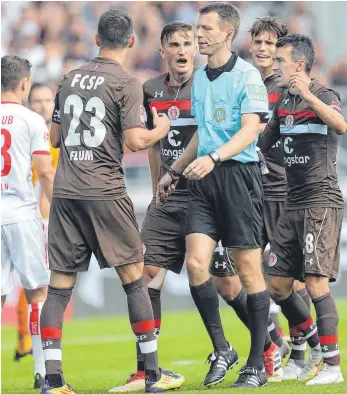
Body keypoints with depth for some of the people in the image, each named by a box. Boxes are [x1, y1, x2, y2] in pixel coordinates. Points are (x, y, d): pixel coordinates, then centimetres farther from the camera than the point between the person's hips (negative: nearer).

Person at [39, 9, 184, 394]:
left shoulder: (70, 78, 13)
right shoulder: (126, 84, -4)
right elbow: (135, 141, -11)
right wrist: (160, 130, 8)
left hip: (64, 192, 5)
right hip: (104, 190, -5)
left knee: (59, 284, 3)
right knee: (134, 277, 5)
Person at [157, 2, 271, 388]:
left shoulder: (246, 75, -7)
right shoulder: (199, 78, 16)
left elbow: (249, 131, -16)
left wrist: (213, 158, -29)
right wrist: (173, 172, 30)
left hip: (238, 174, -6)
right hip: (202, 182, 7)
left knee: (248, 269, -3)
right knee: (195, 262, -7)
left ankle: (257, 365, 3)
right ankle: (220, 348, 7)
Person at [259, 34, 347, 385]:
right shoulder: (284, 101, 13)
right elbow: (264, 141, 25)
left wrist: (308, 95, -39)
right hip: (293, 204, 8)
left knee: (315, 282, -13)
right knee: (277, 284, 6)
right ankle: (317, 346, 22)